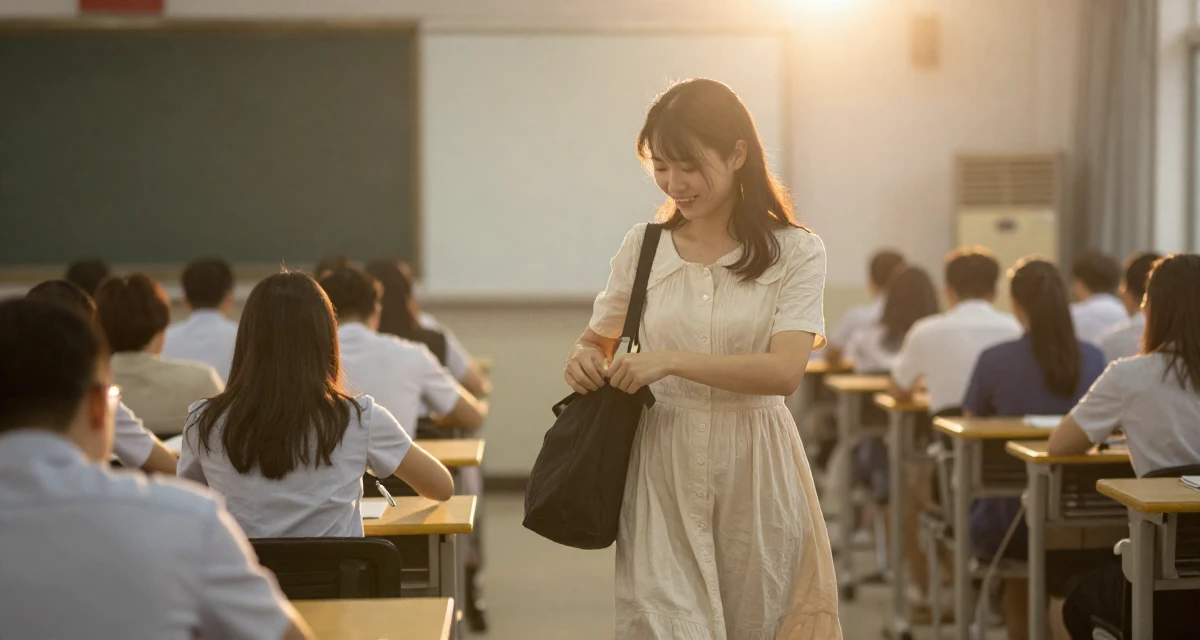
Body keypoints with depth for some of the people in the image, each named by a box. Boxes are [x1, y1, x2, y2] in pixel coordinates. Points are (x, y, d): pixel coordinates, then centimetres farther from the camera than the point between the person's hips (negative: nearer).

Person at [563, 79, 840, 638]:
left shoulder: (795, 252, -2)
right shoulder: (642, 247, 5)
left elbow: (785, 371, -14)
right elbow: (597, 339, 19)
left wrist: (671, 361, -21)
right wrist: (583, 361, -5)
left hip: (755, 469, -1)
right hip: (663, 465, 1)